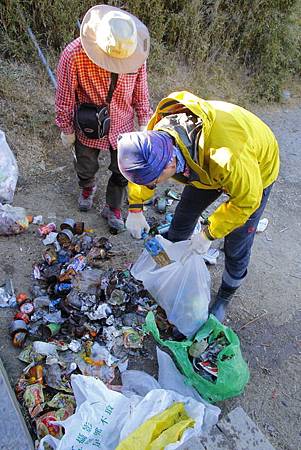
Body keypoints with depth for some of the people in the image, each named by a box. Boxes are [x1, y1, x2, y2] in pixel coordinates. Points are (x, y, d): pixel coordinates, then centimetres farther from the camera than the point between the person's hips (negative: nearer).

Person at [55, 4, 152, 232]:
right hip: (88, 127, -1)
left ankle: (113, 208, 40)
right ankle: (87, 188, 58)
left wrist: (144, 122, 4)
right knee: (86, 168, 22)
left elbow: (140, 91, -2)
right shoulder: (74, 55, -28)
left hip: (122, 126, 2)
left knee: (123, 172, 13)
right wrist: (66, 130, -5)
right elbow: (65, 97, -15)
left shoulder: (136, 53, -19)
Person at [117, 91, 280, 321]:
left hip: (256, 170, -5)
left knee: (237, 246, 3)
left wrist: (208, 234, -23)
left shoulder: (226, 158, -48)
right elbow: (142, 171, -5)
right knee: (184, 214, 15)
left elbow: (246, 200, -29)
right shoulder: (158, 134, -28)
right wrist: (135, 208, -4)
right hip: (205, 166, 5)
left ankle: (225, 296, 31)